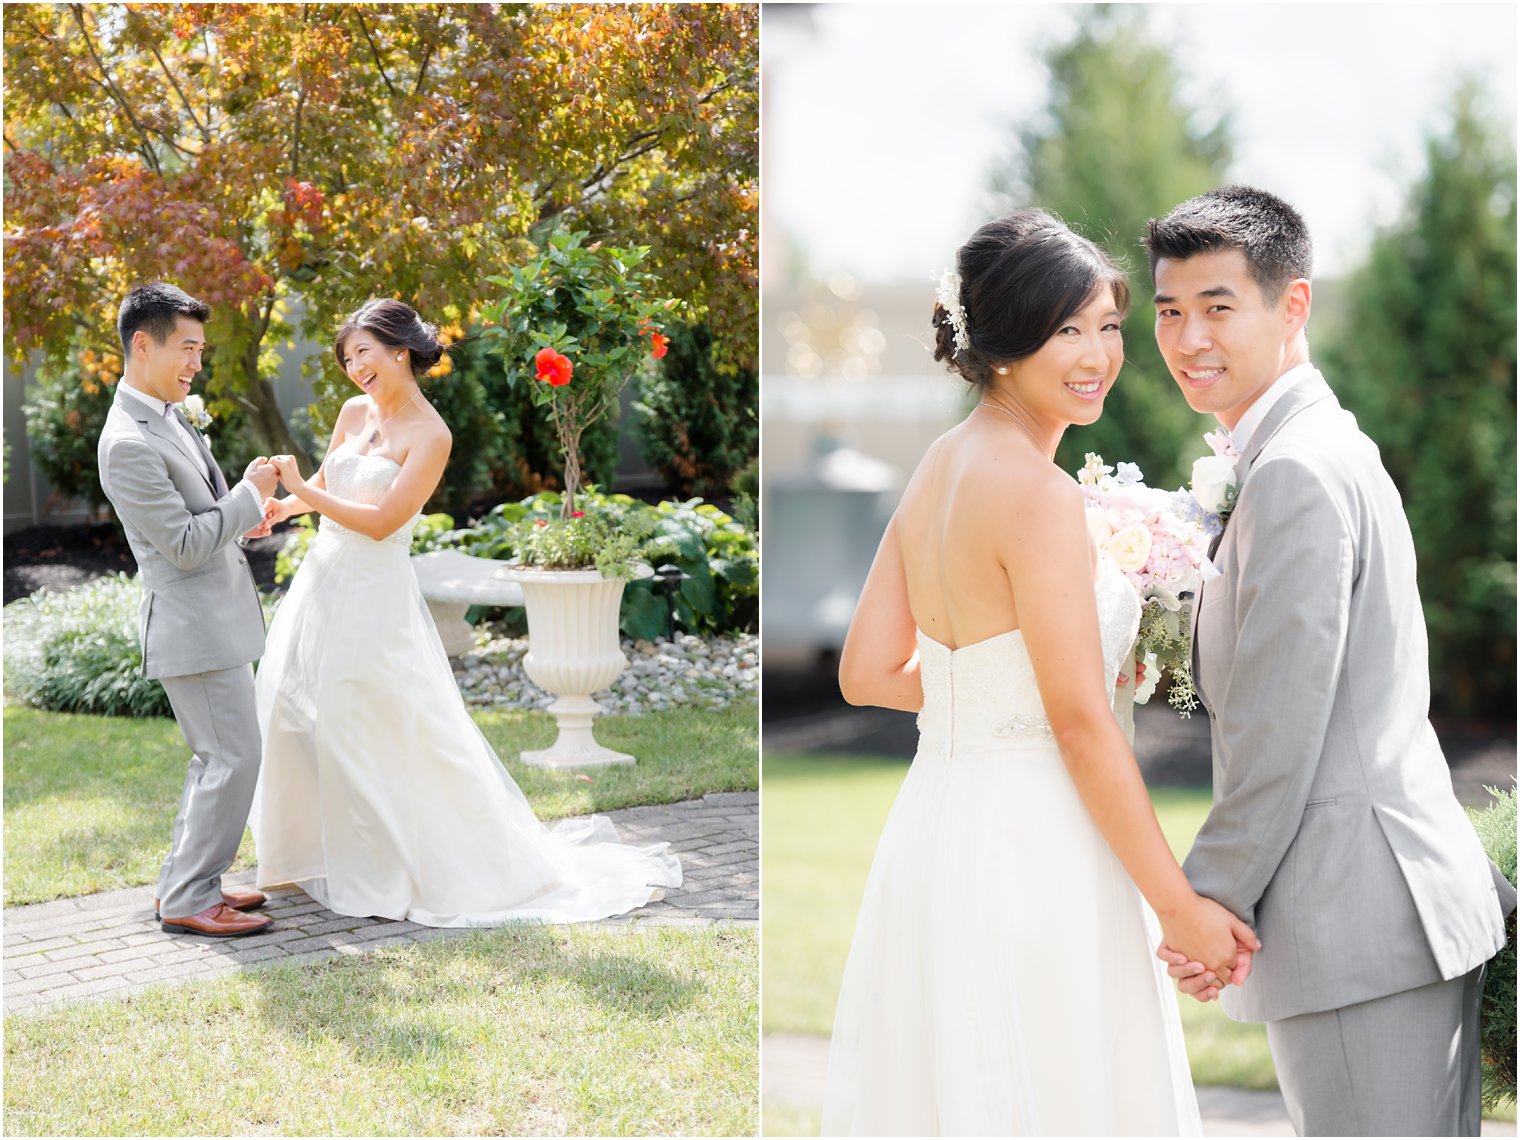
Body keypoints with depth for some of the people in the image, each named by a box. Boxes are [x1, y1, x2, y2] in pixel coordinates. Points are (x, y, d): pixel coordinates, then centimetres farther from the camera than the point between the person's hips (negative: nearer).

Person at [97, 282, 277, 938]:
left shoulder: (166, 417, 11)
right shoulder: (129, 443, -21)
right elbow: (185, 547, -22)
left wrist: (239, 519, 8)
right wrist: (247, 497, -13)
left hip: (215, 619, 10)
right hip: (195, 626, -10)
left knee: (216, 757, 16)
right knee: (234, 757, -6)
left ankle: (185, 883, 25)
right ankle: (187, 901, 2)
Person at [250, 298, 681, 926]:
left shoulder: (431, 436, -13)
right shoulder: (354, 413, 7)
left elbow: (381, 521, -17)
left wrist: (304, 492, -16)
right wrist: (280, 506, -1)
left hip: (374, 595, -7)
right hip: (322, 583, 8)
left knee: (374, 732, -4)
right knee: (297, 713, 12)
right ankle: (321, 849, 28)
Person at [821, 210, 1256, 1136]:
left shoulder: (938, 469, 9)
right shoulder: (1039, 494, -17)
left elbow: (868, 673, 12)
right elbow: (1082, 724, -18)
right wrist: (1181, 908, -13)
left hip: (938, 826, 9)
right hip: (1028, 851, -9)